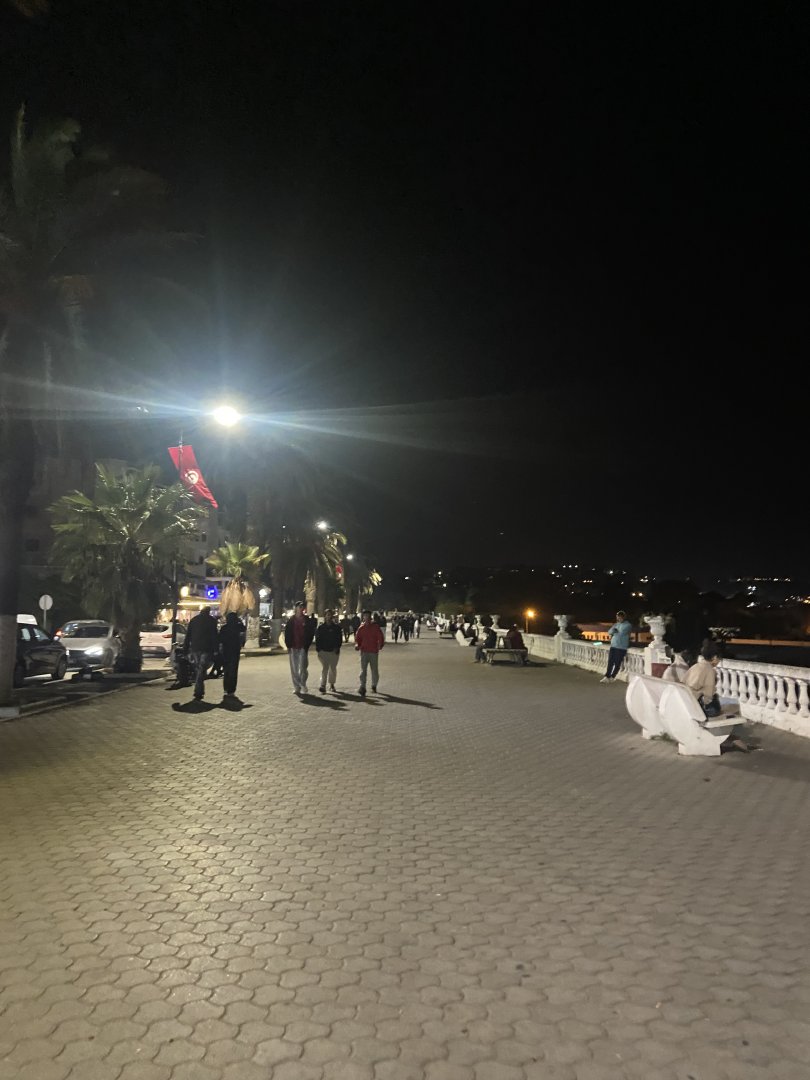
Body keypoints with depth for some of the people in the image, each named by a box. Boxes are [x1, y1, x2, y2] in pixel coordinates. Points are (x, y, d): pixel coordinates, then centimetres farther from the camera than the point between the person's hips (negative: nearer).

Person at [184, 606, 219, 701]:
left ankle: (199, 691, 19)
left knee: (197, 669, 15)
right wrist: (215, 650, -6)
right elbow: (214, 636, -6)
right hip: (206, 649, -4)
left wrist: (186, 649, 14)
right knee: (201, 670, -7)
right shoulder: (212, 620, 0)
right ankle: (198, 692, -17)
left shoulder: (194, 619, 14)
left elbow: (188, 635, 13)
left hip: (195, 648, 4)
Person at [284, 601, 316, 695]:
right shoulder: (291, 620, 5)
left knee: (303, 667, -8)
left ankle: (303, 685, 7)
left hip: (303, 647, -2)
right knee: (294, 668, 7)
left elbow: (311, 633, 1)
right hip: (293, 648, 2)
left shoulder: (307, 620, 1)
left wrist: (307, 645, -6)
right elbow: (287, 633, 6)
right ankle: (296, 687, 15)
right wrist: (288, 645, -3)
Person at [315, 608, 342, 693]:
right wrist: (319, 650, -5)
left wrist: (337, 648, -7)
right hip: (323, 651, -2)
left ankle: (332, 684, 25)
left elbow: (340, 639, 5)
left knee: (333, 668, 10)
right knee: (324, 668, -11)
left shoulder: (336, 627, 5)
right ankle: (323, 685, -15)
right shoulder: (321, 627, 4)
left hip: (334, 651, 2)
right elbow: (317, 639, 3)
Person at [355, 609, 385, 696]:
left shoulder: (375, 627, 1)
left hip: (374, 651, 0)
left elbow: (380, 637, 4)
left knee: (375, 670, 9)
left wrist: (380, 645, -5)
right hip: (364, 651, 0)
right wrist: (357, 645, -8)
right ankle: (362, 688, -11)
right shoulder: (361, 628, 5)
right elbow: (357, 638, 9)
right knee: (363, 670, -8)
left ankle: (374, 686, 29)